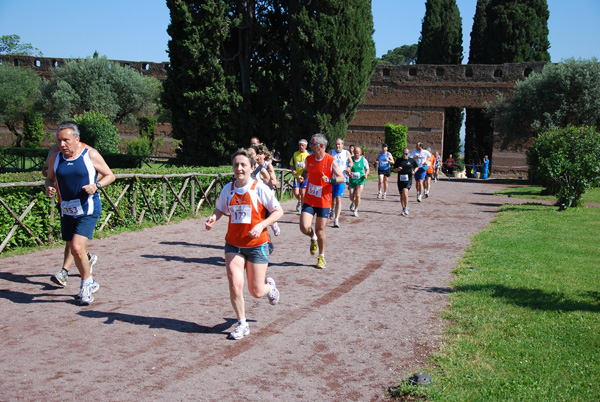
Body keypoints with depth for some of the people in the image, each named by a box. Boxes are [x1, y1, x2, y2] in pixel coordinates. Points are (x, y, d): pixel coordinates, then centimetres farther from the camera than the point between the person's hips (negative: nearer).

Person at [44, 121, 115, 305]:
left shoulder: (91, 155, -7)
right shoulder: (56, 159, 5)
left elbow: (110, 175, -1)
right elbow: (49, 178, 18)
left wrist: (96, 185, -20)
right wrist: (49, 188, -5)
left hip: (88, 210, -5)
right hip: (67, 211, 5)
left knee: (77, 247, -18)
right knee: (75, 251, 12)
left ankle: (86, 284, 4)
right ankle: (89, 284, 33)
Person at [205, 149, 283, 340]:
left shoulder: (259, 188, -9)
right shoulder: (228, 189, 2)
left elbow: (278, 211, -7)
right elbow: (220, 209, 17)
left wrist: (261, 225, -21)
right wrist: (213, 218, -6)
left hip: (257, 245, -3)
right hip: (233, 244, 3)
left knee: (256, 292, 2)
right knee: (235, 285, -11)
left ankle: (269, 285, 40)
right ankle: (242, 324, 10)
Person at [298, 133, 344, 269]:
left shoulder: (331, 161, -11)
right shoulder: (309, 159, 3)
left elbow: (342, 178, -8)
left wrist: (330, 180, -27)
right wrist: (302, 177, -1)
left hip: (323, 201, -3)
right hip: (309, 200, 3)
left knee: (320, 231, 2)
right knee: (304, 228, -11)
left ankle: (321, 257, 25)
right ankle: (313, 238, 26)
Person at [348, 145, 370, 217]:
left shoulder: (364, 160, -3)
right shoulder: (351, 159, 0)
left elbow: (367, 170, 7)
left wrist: (366, 174, -14)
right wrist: (348, 172, -15)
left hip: (360, 180, -2)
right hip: (352, 180, 2)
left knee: (357, 196, -16)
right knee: (351, 198, 5)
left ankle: (356, 210, 4)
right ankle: (354, 203, 43)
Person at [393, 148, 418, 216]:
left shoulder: (412, 160, 5)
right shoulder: (399, 160, 6)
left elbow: (417, 167, 21)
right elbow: (394, 170, 8)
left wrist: (414, 171, 1)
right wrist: (398, 169, -14)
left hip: (408, 180, -2)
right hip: (400, 180, 2)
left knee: (405, 191, -24)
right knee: (401, 195, 7)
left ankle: (406, 207, -12)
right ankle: (403, 209, 23)